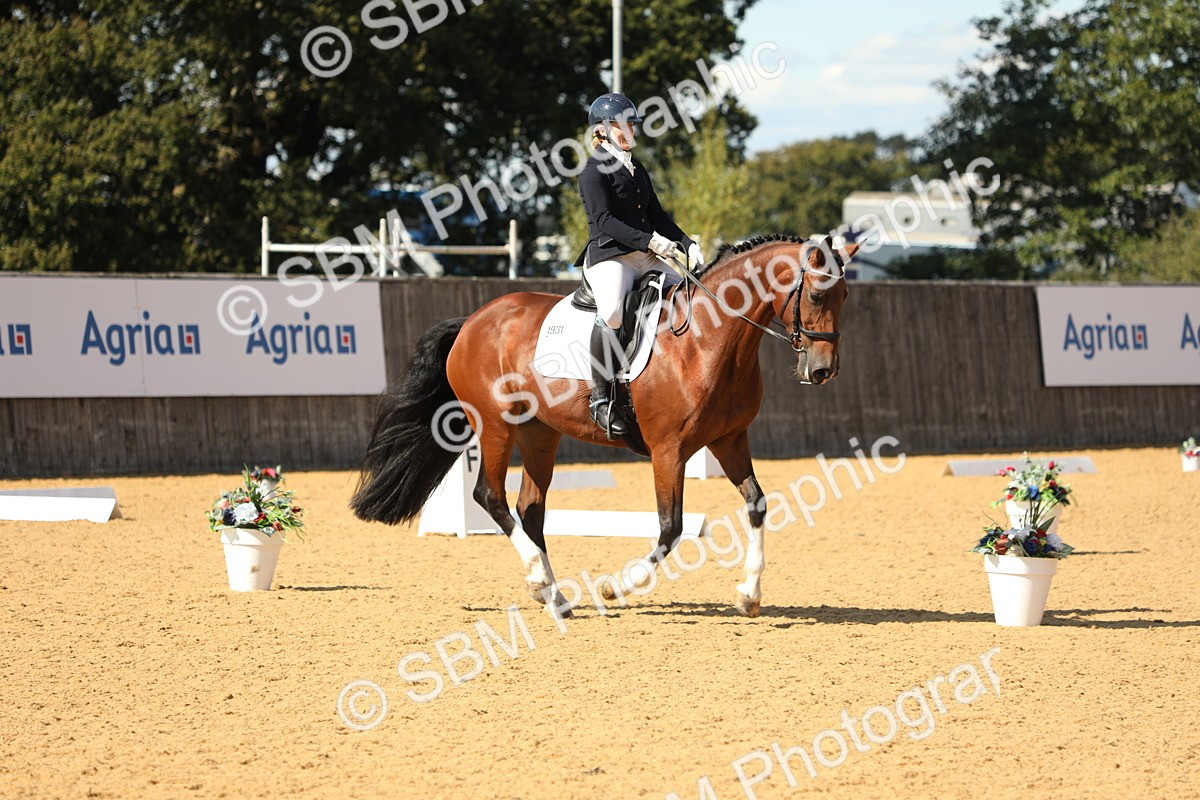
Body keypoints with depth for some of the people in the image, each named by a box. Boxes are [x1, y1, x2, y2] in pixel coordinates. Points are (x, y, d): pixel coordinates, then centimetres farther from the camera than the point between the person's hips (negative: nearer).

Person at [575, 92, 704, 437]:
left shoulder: (637, 170, 22)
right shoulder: (595, 171, -4)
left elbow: (657, 216, 23)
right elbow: (604, 220, -15)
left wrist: (687, 245, 6)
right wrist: (650, 241, -25)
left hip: (645, 259, 9)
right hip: (608, 257, -9)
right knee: (612, 311, -36)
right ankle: (601, 397, -29)